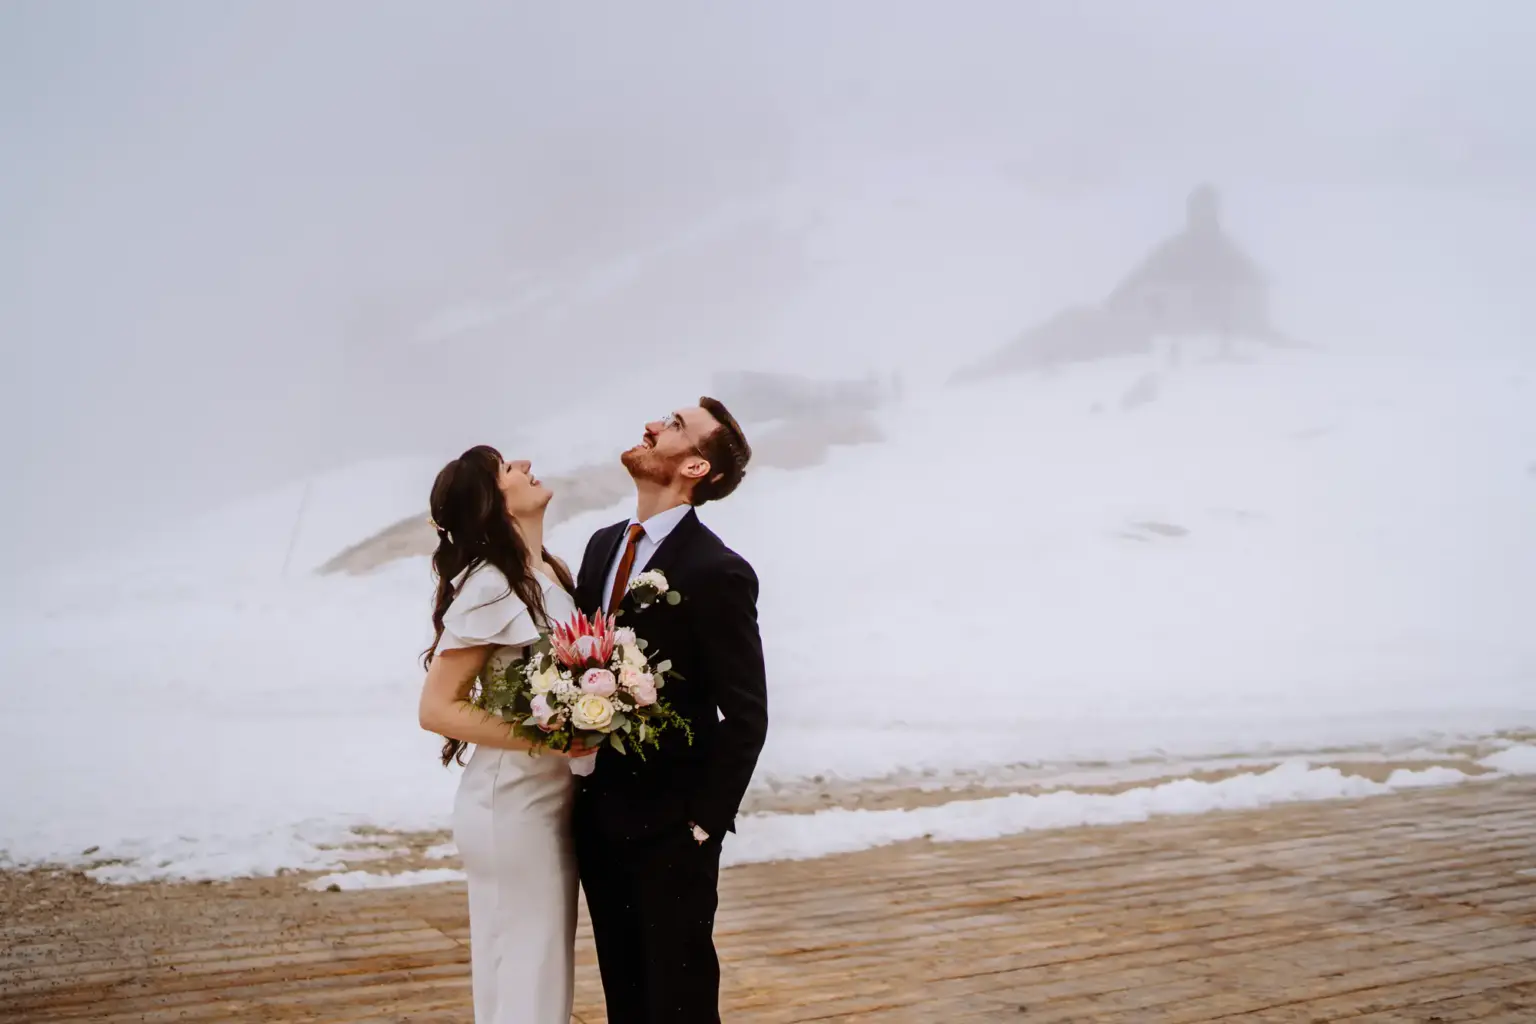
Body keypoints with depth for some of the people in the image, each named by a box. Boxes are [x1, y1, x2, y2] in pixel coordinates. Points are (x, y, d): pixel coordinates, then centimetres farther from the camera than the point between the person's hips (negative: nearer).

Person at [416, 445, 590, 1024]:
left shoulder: (549, 575, 6)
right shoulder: (489, 585, -18)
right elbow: (437, 709, -18)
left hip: (553, 799, 8)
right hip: (512, 804, -8)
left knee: (544, 973, 19)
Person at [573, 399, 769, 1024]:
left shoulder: (718, 572, -19)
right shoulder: (604, 545, 5)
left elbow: (746, 715, -16)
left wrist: (704, 820, -13)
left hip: (667, 827, -7)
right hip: (597, 816, 7)